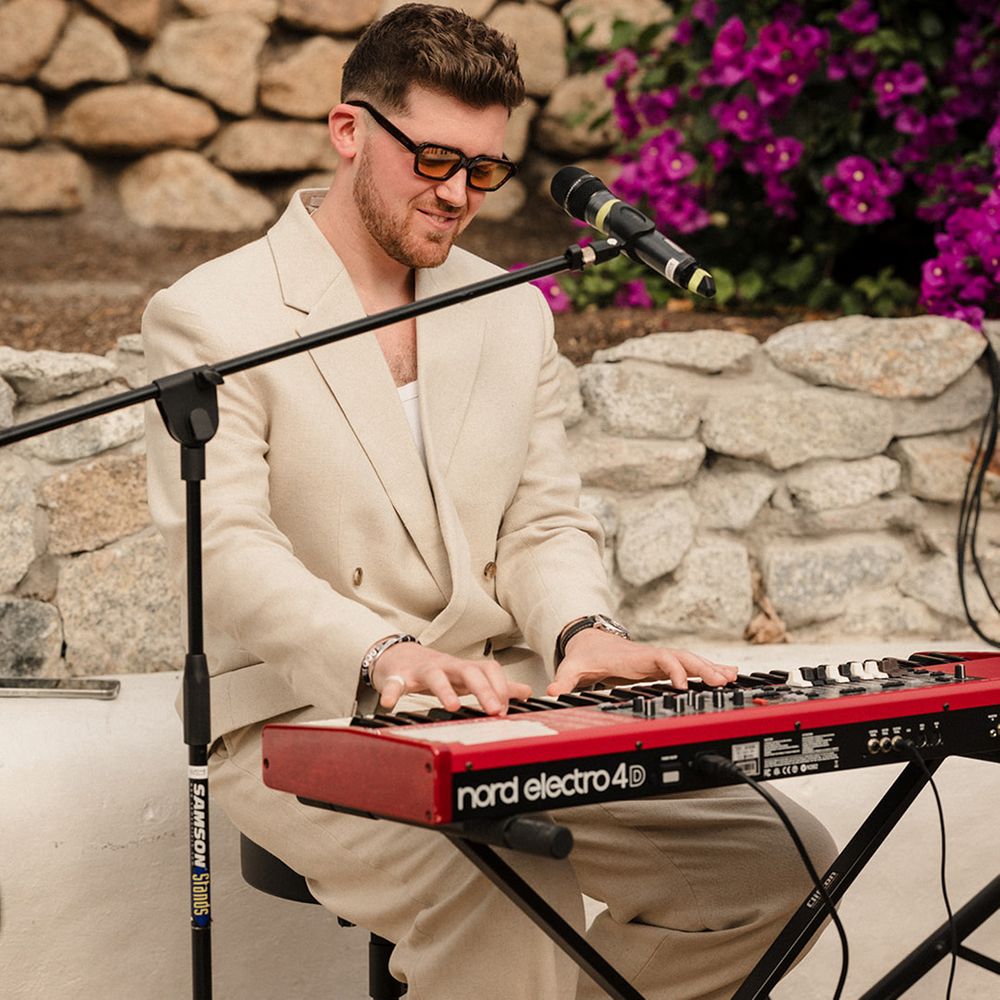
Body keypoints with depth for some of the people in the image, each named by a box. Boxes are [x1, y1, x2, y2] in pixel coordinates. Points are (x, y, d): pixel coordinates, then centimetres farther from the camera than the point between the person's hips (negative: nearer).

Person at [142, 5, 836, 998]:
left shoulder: (513, 313, 16)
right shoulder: (207, 319, -4)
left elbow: (544, 522, 12)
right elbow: (227, 551, -16)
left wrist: (581, 631, -12)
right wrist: (382, 656, -34)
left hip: (506, 705, 6)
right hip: (308, 724, -6)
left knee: (774, 858, -10)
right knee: (516, 887, -35)